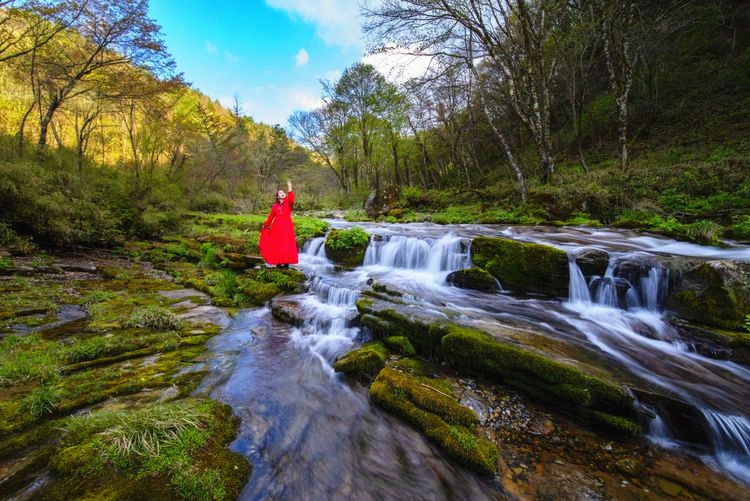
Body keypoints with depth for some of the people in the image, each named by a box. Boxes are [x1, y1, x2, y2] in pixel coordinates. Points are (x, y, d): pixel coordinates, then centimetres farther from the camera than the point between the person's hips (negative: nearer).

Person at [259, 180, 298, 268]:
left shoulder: (288, 202, 4)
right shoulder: (275, 205, 11)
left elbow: (291, 200, -22)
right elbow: (271, 217, 18)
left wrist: (289, 189, -31)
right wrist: (265, 225, 24)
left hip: (287, 226, -3)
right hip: (277, 226, 3)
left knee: (287, 244, -5)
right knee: (277, 244, 3)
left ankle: (286, 262, -1)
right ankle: (278, 262, 10)